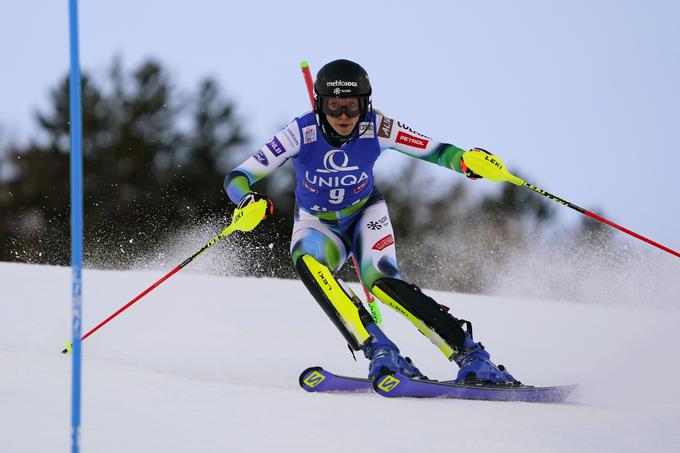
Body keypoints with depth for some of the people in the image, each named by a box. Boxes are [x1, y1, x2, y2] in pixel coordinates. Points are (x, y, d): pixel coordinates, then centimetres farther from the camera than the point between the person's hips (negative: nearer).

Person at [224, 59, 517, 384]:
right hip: (318, 226, 0)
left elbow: (435, 150, -17)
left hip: (365, 214, 0)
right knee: (306, 261, -35)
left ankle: (471, 357, -27)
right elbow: (238, 178, -26)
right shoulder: (302, 133, -26)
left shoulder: (376, 129, -22)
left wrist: (465, 161, -39)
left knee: (381, 281, -29)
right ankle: (379, 350, -38)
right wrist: (249, 201, -49)